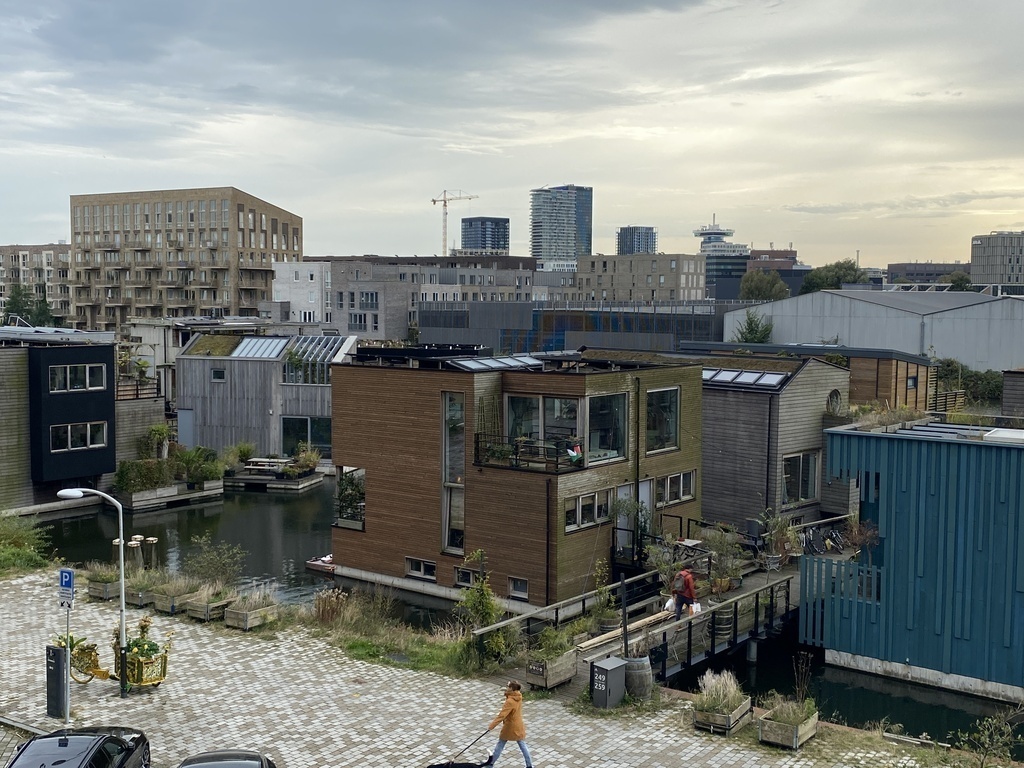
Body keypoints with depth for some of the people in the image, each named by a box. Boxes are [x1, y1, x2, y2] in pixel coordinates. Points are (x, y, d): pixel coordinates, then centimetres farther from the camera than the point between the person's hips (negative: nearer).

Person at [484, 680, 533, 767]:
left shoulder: (510, 702, -30)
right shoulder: (518, 697, -6)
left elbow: (502, 715, -30)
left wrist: (492, 725, -26)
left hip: (510, 727, -7)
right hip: (519, 726, 7)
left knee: (500, 744, 11)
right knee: (522, 745, 15)